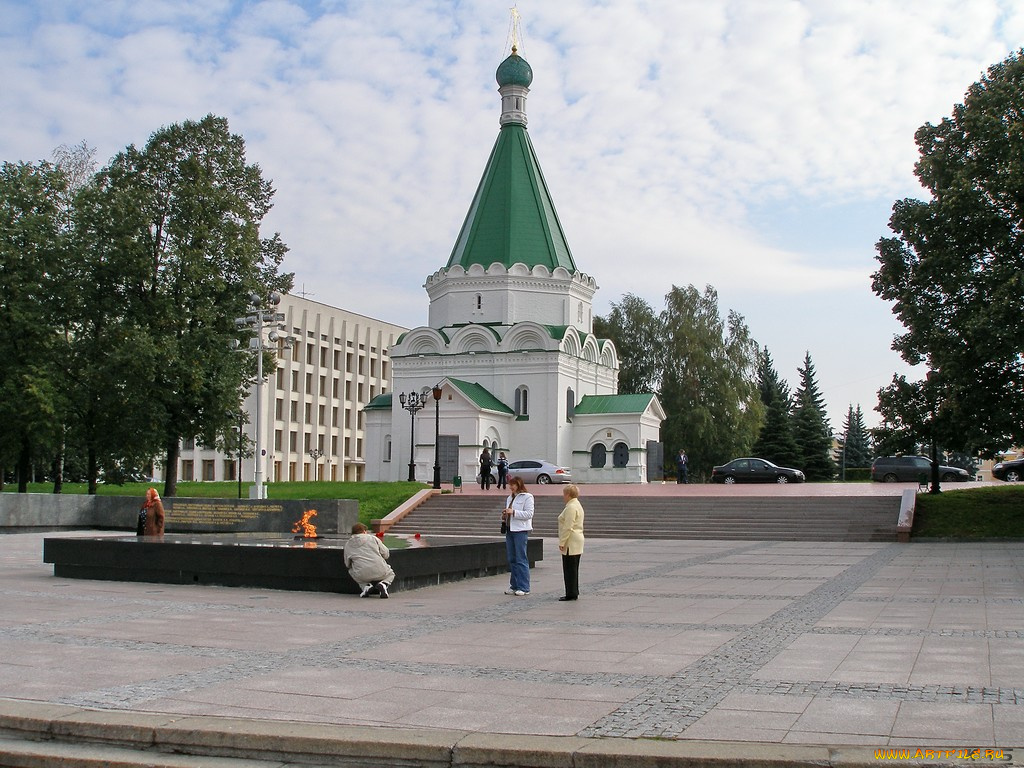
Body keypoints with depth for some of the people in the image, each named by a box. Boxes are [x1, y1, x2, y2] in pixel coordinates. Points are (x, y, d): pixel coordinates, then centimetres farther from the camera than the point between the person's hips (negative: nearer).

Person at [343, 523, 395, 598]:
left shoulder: (347, 544, 12)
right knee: (390, 574, 33)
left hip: (362, 576, 1)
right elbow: (386, 554, 11)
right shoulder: (373, 538, 8)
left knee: (351, 571, 35)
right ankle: (383, 584, -4)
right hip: (379, 572, -1)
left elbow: (347, 565, 16)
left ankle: (366, 586, 6)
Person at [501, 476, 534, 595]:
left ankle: (523, 587, -3)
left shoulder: (527, 497, -5)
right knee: (511, 559, 9)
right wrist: (505, 514, 6)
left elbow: (529, 514, -14)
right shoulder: (510, 498, 18)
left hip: (521, 531, -8)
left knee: (521, 559, -7)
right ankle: (514, 586, 16)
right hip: (510, 530, 8)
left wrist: (513, 512, -19)